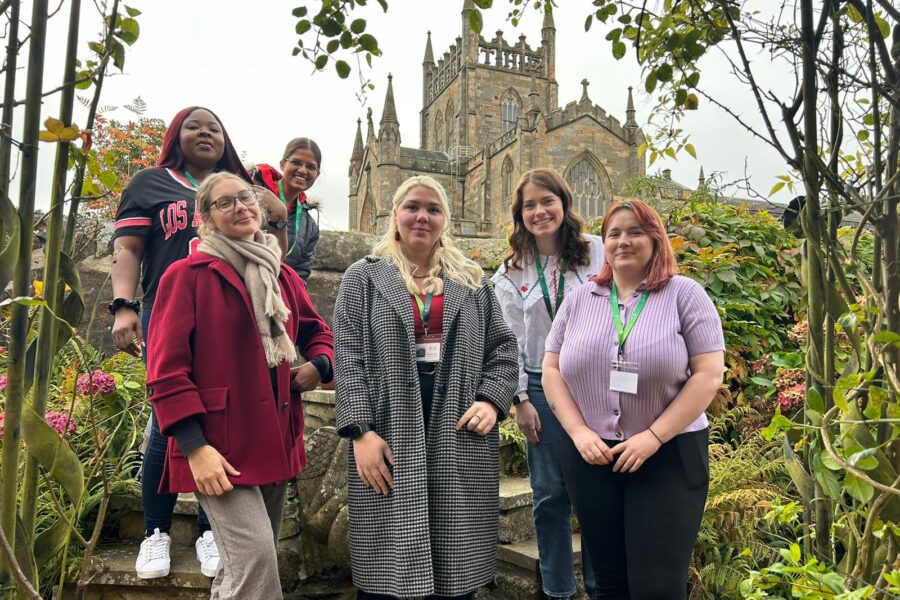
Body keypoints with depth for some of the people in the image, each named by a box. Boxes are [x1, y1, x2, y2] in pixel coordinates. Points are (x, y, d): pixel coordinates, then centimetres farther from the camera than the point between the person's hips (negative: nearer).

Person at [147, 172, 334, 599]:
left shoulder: (282, 275, 13)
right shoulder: (187, 274, -4)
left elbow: (317, 332, 23)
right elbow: (165, 369, -10)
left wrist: (319, 366, 0)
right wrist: (194, 446, -17)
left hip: (275, 441, 6)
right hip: (219, 447, -6)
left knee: (244, 566, 15)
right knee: (255, 555, -15)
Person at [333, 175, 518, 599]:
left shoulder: (471, 281, 14)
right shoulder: (363, 278, 7)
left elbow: (503, 346, 13)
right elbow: (347, 358, -1)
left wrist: (491, 401, -4)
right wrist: (361, 431, -11)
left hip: (460, 440, 2)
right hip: (388, 439, -2)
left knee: (457, 565, 9)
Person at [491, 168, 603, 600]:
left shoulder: (597, 251, 1)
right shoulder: (512, 272, 5)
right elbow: (509, 340, 5)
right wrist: (521, 400, 0)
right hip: (542, 387, 1)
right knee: (550, 492, 8)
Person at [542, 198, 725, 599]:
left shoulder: (685, 295, -1)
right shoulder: (578, 299, 8)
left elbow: (709, 374, -8)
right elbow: (552, 371, 6)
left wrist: (653, 437, -15)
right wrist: (579, 432, -7)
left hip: (669, 456, -3)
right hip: (591, 457, 3)